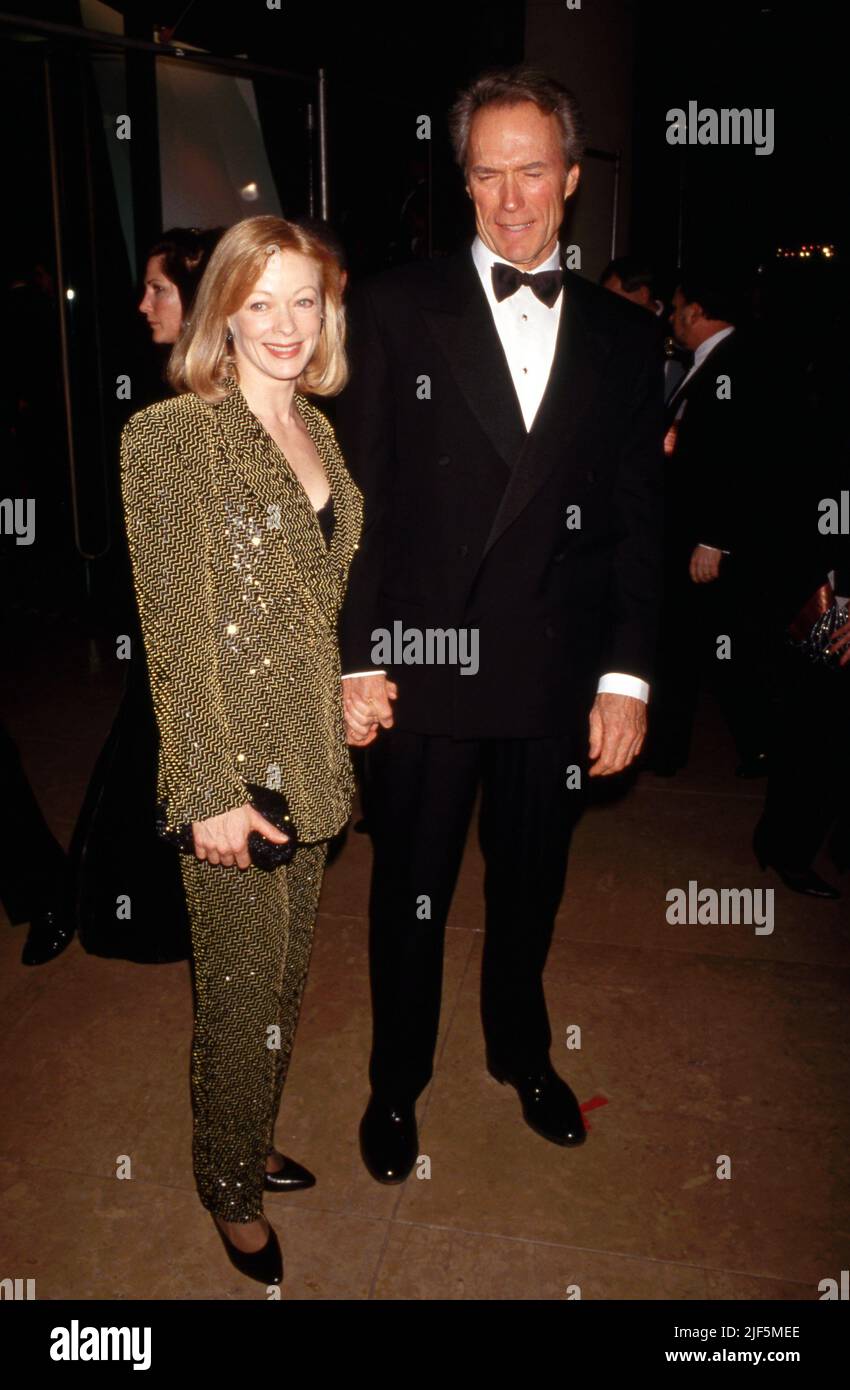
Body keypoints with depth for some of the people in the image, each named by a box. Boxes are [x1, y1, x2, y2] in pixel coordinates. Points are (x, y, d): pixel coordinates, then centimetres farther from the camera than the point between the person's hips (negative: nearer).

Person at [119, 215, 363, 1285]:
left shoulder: (317, 431, 10)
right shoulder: (169, 436, -12)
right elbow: (172, 628, -15)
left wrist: (350, 704, 12)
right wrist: (211, 790, -17)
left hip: (313, 755, 7)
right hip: (231, 761, -6)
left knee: (285, 978, 19)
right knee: (242, 987, 8)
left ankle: (257, 1141, 43)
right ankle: (231, 1188, 33)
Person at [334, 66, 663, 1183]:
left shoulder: (623, 335, 6)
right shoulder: (396, 308, -1)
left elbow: (639, 517, 5)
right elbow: (358, 494, -3)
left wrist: (627, 674, -1)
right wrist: (359, 656, -7)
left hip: (559, 675, 2)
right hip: (426, 666, -2)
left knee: (531, 884, 19)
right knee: (411, 892, 13)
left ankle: (522, 1051, 44)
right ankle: (397, 1079, 36)